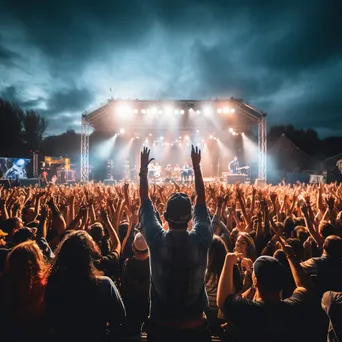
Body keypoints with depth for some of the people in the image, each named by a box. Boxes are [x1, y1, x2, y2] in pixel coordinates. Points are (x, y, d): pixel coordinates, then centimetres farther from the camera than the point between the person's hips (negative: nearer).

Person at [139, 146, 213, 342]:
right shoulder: (201, 239, -19)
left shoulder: (156, 239, -20)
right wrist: (196, 166, 3)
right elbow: (201, 201, -5)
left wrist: (144, 168, 3)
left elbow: (145, 201, -6)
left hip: (160, 325, 0)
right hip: (195, 325, 1)